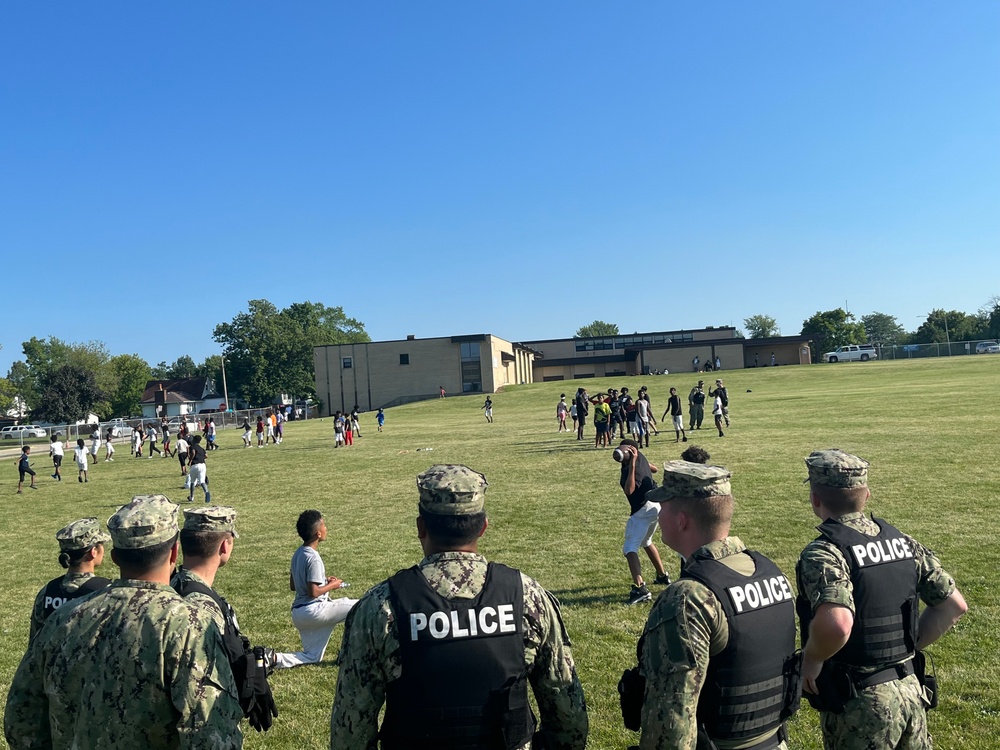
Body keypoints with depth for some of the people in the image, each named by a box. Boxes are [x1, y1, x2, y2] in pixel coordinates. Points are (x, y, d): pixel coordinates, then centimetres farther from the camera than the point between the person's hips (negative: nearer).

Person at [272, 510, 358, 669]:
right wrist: (332, 585, -5)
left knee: (313, 657, 18)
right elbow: (313, 592, -22)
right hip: (314, 610, -9)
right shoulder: (313, 558, -18)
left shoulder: (298, 554, 10)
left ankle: (275, 659, -1)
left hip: (299, 613, 9)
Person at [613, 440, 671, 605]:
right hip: (655, 505, 10)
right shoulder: (639, 456, 6)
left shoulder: (631, 468, -20)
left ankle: (640, 588, -23)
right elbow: (653, 469, 25)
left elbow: (629, 490, -37)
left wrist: (632, 465, -39)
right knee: (645, 542, 30)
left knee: (630, 548, -11)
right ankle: (662, 576, 41)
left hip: (644, 510, -10)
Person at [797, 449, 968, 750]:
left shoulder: (823, 553, -22)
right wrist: (911, 646, 10)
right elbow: (954, 604, 6)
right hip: (910, 690, 6)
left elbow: (836, 624, -38)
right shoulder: (901, 540, 1)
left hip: (859, 702, -6)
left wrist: (811, 659, -20)